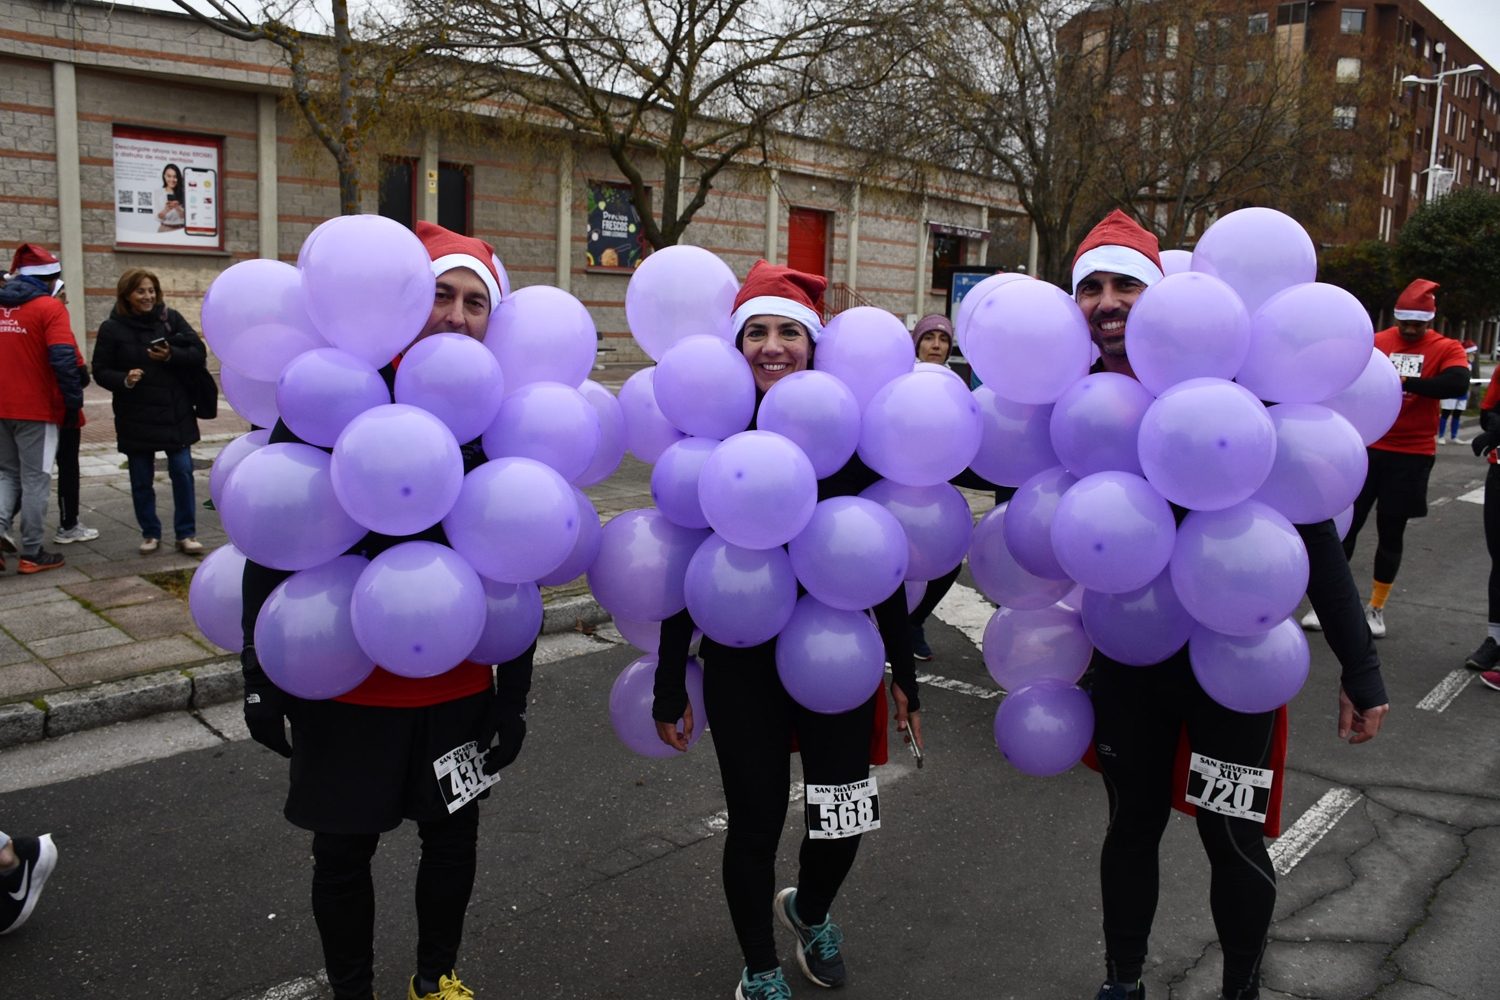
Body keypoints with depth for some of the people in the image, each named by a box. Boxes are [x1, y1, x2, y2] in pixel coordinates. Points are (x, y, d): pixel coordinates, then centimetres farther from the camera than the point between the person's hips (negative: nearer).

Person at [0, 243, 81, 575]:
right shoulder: (49, 307, -10)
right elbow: (63, 357, -20)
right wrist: (74, 399, -10)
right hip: (36, 409, -5)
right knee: (35, 479, 3)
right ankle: (31, 553, 8)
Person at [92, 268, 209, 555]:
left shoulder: (170, 318, 1)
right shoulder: (112, 328, -2)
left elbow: (199, 353, -2)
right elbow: (101, 371, -1)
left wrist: (171, 356, -19)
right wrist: (124, 380, -20)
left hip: (175, 413, 0)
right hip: (135, 418, 0)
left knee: (182, 472, 1)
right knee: (141, 480, 8)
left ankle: (186, 533, 12)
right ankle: (150, 533, 22)